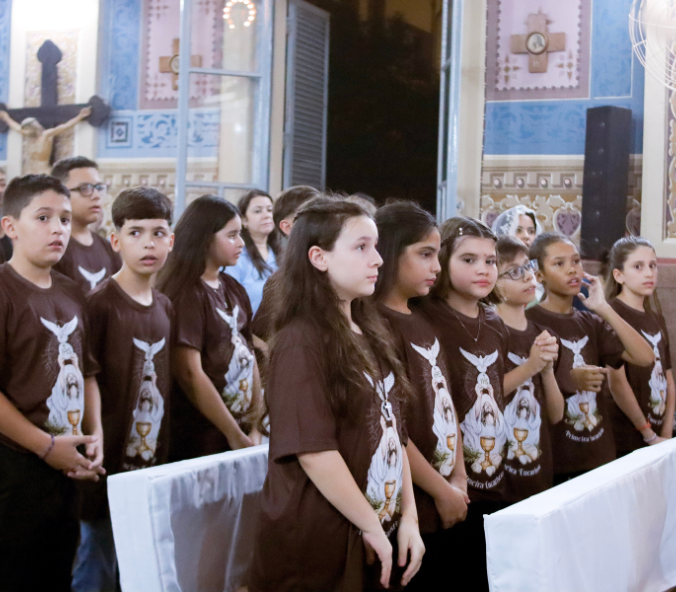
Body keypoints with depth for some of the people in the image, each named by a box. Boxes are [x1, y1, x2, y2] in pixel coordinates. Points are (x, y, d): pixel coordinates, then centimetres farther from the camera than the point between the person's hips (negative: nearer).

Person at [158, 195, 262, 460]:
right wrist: (234, 435, -14)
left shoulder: (233, 289, 10)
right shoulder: (187, 294, -13)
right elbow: (190, 374, -18)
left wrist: (256, 427, 0)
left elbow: (249, 356, 8)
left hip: (240, 429, 7)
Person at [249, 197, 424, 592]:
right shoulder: (302, 341, -14)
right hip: (316, 545, -7)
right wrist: (372, 526, -14)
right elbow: (313, 450, -20)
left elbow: (394, 434, 10)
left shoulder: (371, 336, 9)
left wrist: (408, 518, 2)